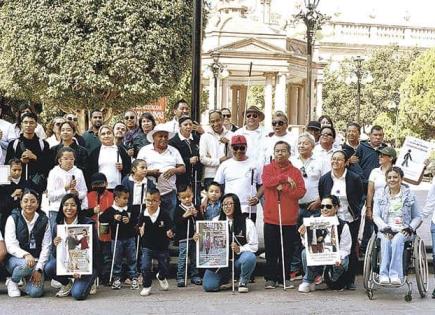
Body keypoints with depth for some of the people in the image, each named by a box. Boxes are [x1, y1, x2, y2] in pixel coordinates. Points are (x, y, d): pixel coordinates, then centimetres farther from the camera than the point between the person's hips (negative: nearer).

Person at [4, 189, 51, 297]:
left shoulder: (43, 221, 2)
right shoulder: (13, 219, -3)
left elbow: (46, 247, -1)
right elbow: (10, 246, -12)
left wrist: (39, 269, -12)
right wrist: (26, 255, -31)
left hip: (37, 261, 1)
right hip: (16, 259, -1)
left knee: (36, 292, -23)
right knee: (27, 264, -37)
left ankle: (27, 279, 14)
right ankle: (12, 281, -3)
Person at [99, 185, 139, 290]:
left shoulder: (130, 209, 2)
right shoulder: (111, 210, -6)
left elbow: (136, 220, 4)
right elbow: (101, 218, -15)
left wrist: (130, 221, -15)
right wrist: (113, 218, -22)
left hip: (130, 238, 2)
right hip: (117, 239, -2)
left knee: (132, 259, 7)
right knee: (116, 260, 6)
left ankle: (134, 278, 15)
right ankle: (116, 279, 16)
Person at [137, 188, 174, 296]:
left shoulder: (164, 215, -14)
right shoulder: (143, 216, -9)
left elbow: (171, 228, -9)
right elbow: (139, 229, 2)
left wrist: (170, 233, -30)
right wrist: (140, 231, -20)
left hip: (162, 247, 0)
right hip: (147, 247, 0)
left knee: (165, 268, 15)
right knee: (145, 267, -12)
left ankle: (161, 277, 50)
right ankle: (146, 286, 10)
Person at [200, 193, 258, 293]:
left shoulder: (247, 222, 0)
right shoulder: (216, 221, 9)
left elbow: (254, 246, -3)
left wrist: (239, 249, -20)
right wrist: (199, 239, -14)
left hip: (238, 260, -2)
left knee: (250, 257, -35)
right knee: (208, 286, -18)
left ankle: (243, 281, -3)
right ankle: (226, 278, 19)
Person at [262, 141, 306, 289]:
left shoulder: (295, 171, 7)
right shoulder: (268, 168, 6)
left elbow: (301, 192, -4)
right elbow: (267, 182, -14)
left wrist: (284, 188, -14)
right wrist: (285, 178, -17)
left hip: (289, 219, 1)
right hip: (271, 217, -1)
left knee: (287, 251, 6)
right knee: (271, 251, 5)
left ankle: (285, 278, 16)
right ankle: (270, 279, 13)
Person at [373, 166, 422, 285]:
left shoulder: (409, 194, 10)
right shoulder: (380, 194, 12)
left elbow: (417, 217, 14)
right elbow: (376, 216, 6)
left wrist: (410, 228, -5)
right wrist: (385, 227, -11)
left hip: (403, 230, -1)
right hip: (385, 230, 1)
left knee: (397, 240, -35)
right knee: (385, 241, -34)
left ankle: (395, 275, -41)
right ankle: (384, 275, -41)